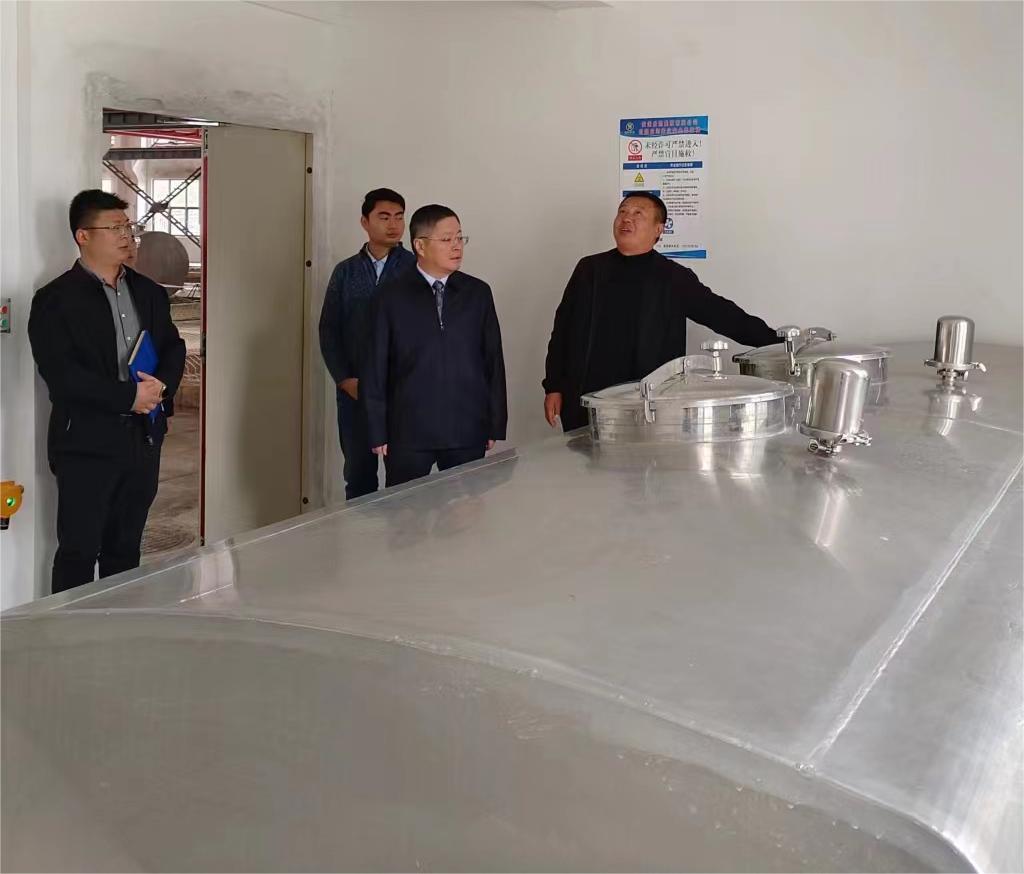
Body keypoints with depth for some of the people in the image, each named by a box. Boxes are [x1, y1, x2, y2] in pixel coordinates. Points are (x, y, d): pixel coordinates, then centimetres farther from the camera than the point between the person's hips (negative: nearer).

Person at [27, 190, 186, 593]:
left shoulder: (149, 292, 12)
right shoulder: (55, 300, -7)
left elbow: (173, 347, 13)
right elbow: (60, 373, -17)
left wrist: (161, 385, -9)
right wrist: (129, 396, -19)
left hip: (144, 439, 6)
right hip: (87, 443, -6)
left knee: (125, 549, 15)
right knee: (79, 553, 0)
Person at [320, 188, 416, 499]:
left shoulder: (415, 269, 0)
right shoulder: (345, 272, 9)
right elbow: (329, 330, 8)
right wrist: (344, 379, -2)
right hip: (354, 390, 3)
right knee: (358, 474, 8)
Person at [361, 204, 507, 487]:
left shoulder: (478, 293, 6)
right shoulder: (392, 296, 1)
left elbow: (494, 360, 7)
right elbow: (376, 367, 1)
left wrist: (496, 426, 4)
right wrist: (378, 432, -2)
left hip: (468, 432, 2)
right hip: (407, 433, -1)